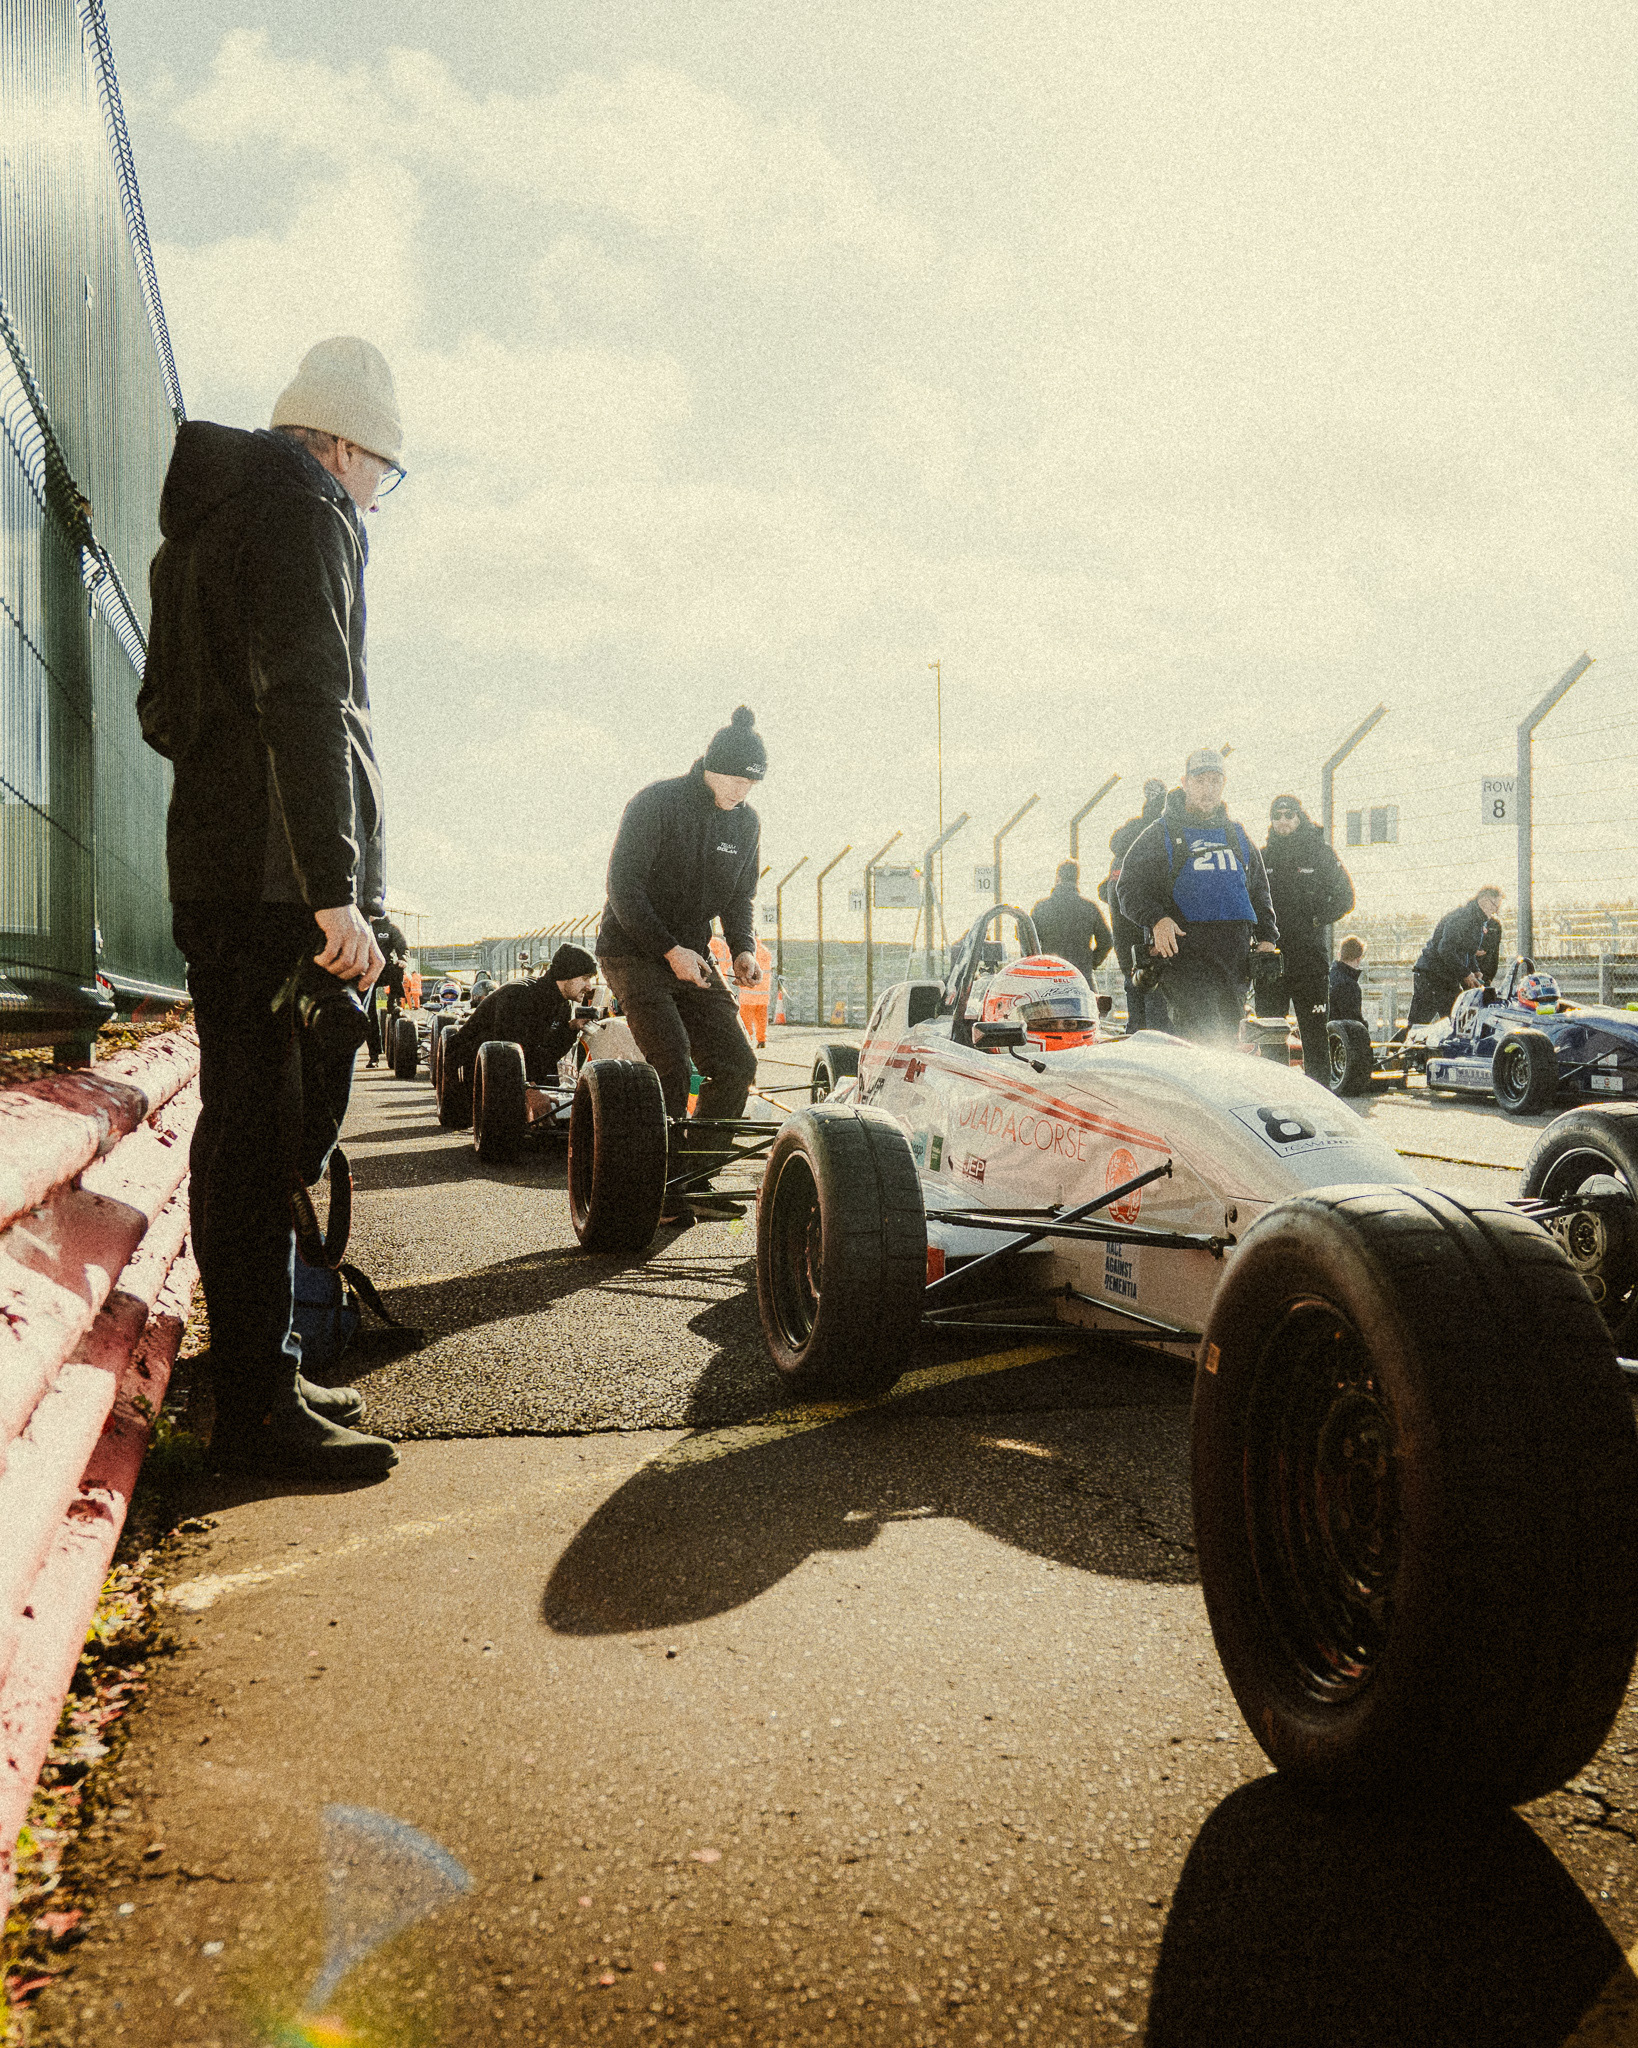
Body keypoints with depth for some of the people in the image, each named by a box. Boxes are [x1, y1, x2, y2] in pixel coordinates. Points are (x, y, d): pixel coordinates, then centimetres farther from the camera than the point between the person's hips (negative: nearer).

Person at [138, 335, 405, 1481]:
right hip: (278, 882, -10)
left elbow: (167, 712, 28)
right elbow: (308, 706, -20)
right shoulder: (306, 511, -7)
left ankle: (261, 1377, 24)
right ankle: (258, 1409, -1)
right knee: (267, 1138, -7)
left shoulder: (208, 519, 24)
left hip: (214, 872, 10)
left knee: (251, 1130, 14)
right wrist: (337, 890, -25)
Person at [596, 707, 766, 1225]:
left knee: (737, 1064, -6)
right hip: (632, 951, -6)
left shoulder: (746, 822, 4)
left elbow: (741, 898, 14)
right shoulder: (655, 804, -15)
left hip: (691, 957, 6)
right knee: (672, 1063, -22)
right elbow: (623, 886, -17)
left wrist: (743, 949, -6)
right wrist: (670, 950, -23)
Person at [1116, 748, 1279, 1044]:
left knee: (1229, 1038, 5)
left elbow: (1260, 891, 28)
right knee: (1198, 1035, -18)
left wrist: (1268, 936, 15)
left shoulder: (1238, 835, 21)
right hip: (1184, 950, -5)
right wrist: (1157, 919, -17)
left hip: (1235, 953, 5)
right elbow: (1130, 888, 0)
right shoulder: (1160, 834, 6)